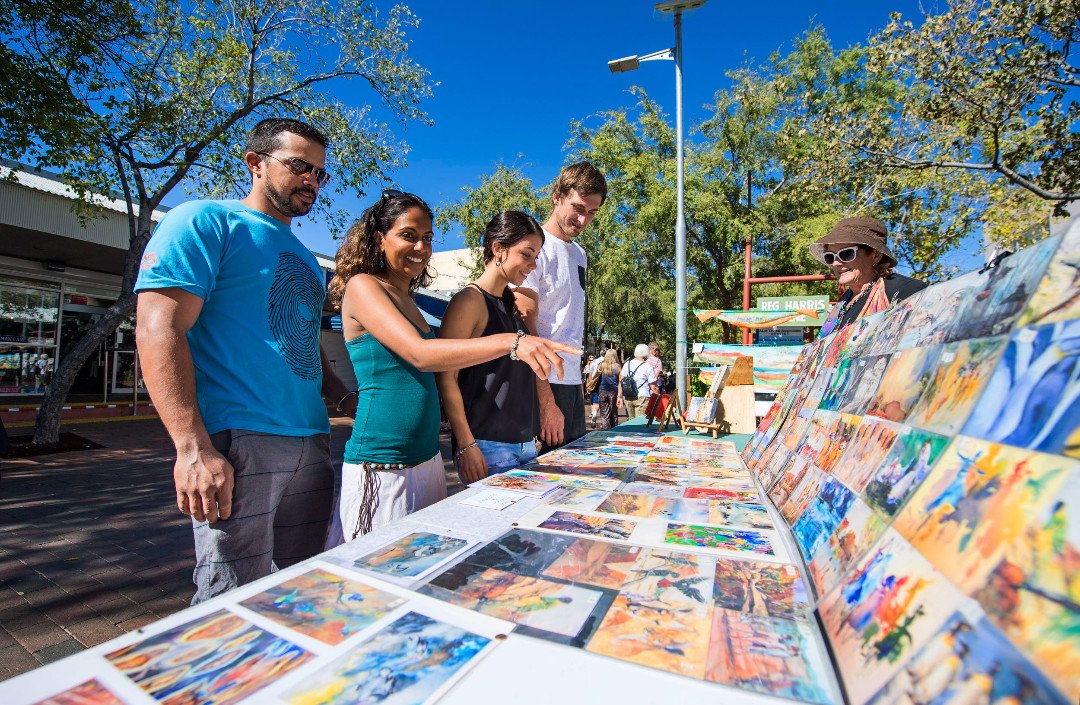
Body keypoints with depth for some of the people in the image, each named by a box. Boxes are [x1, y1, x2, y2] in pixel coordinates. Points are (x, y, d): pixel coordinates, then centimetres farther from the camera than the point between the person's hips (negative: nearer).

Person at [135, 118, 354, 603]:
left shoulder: (305, 258, 22)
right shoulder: (206, 222, -1)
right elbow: (157, 331, -12)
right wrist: (193, 448, -21)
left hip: (311, 447, 8)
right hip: (238, 446, -7)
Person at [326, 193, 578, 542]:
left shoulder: (407, 300, 14)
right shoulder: (362, 285, -9)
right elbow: (419, 354, -25)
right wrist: (510, 342, -34)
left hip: (427, 460, 8)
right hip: (382, 469, -8)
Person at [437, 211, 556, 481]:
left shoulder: (513, 302, 15)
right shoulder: (470, 301, -10)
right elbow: (446, 378, -14)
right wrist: (466, 445, -17)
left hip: (525, 443, 8)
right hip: (487, 446, -8)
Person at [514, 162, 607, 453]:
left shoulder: (579, 254, 17)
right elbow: (525, 331, -16)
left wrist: (578, 381, 16)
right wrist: (546, 401, -18)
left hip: (572, 384, 8)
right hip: (541, 385, -8)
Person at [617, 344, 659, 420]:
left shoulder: (627, 364, 6)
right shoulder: (648, 367, -8)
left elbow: (621, 381, 9)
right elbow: (653, 387, -9)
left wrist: (619, 396, 14)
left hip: (627, 397, 5)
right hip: (642, 397, -5)